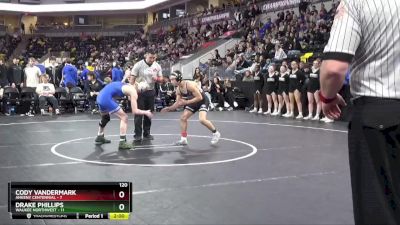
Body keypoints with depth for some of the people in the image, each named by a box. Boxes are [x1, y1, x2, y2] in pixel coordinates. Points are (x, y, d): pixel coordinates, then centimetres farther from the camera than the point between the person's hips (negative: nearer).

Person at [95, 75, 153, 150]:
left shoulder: (127, 85, 19)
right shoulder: (133, 92, -4)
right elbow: (135, 111, -5)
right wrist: (146, 112, 8)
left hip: (100, 97, 9)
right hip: (106, 98, -9)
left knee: (105, 117, 33)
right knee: (124, 118, 1)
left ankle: (100, 138, 48)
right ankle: (122, 143, 1)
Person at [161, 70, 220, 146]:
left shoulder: (189, 85, -31)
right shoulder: (178, 89, -8)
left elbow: (199, 97, -31)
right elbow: (178, 102, 1)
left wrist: (186, 102, -31)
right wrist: (169, 108, -13)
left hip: (202, 101, -8)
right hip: (193, 102, 8)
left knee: (202, 119, -25)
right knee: (183, 118, 1)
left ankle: (216, 133, -1)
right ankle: (183, 139, 10)